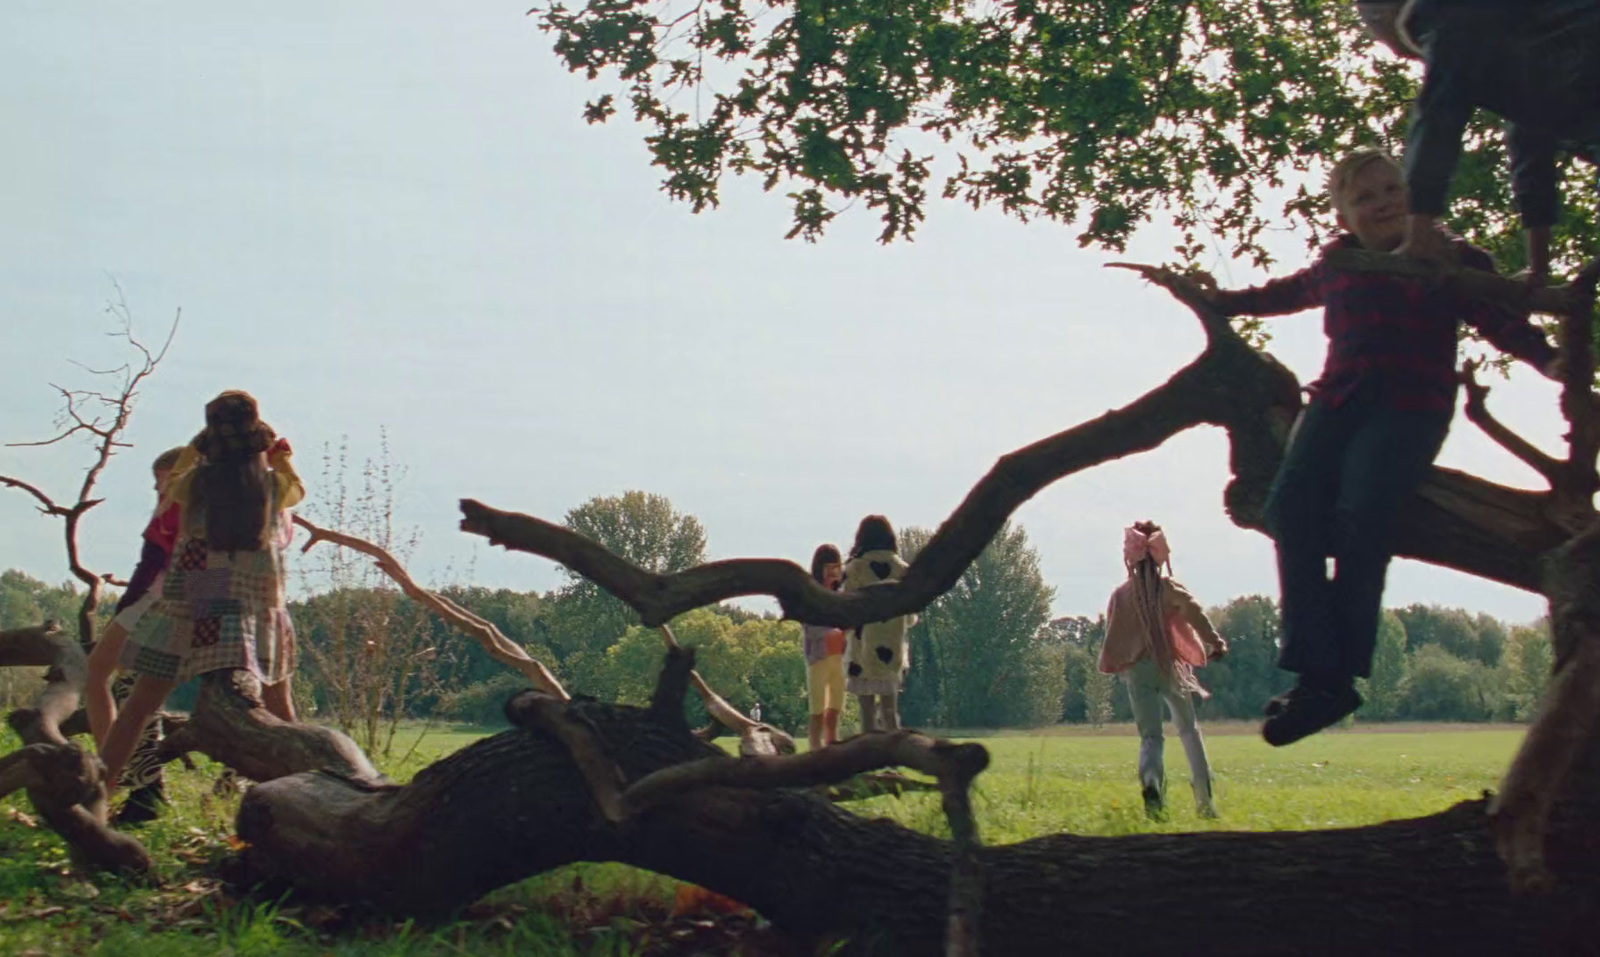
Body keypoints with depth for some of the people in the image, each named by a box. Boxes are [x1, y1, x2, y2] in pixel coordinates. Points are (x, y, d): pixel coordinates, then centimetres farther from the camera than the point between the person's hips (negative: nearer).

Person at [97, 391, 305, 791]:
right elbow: (298, 489, 23)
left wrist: (194, 447, 32)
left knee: (138, 705, 5)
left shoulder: (198, 481, -2)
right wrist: (281, 455, 39)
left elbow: (169, 486, 21)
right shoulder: (275, 485, 0)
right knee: (277, 709, 13)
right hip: (256, 611, 1)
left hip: (187, 610, 0)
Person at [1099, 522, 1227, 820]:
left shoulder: (1121, 594, 3)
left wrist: (1115, 666, 19)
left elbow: (1113, 636, 6)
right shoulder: (1169, 588, -1)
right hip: (1171, 668, 0)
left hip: (1137, 670, 0)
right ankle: (1205, 799, 9)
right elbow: (1195, 613, -14)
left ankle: (1151, 783, -31)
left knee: (1150, 735, 1)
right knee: (1189, 730, 15)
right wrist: (1216, 644, -11)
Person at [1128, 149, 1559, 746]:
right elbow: (1278, 296, 36)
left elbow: (1504, 324, -2)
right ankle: (1317, 674, -24)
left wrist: (1551, 362, -20)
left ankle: (1339, 675, -21)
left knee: (1361, 513, -26)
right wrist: (1206, 298, 35)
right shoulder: (1336, 268, 20)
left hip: (1412, 407, -4)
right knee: (1292, 503, -21)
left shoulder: (1456, 263, 8)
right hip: (1338, 399, 4)